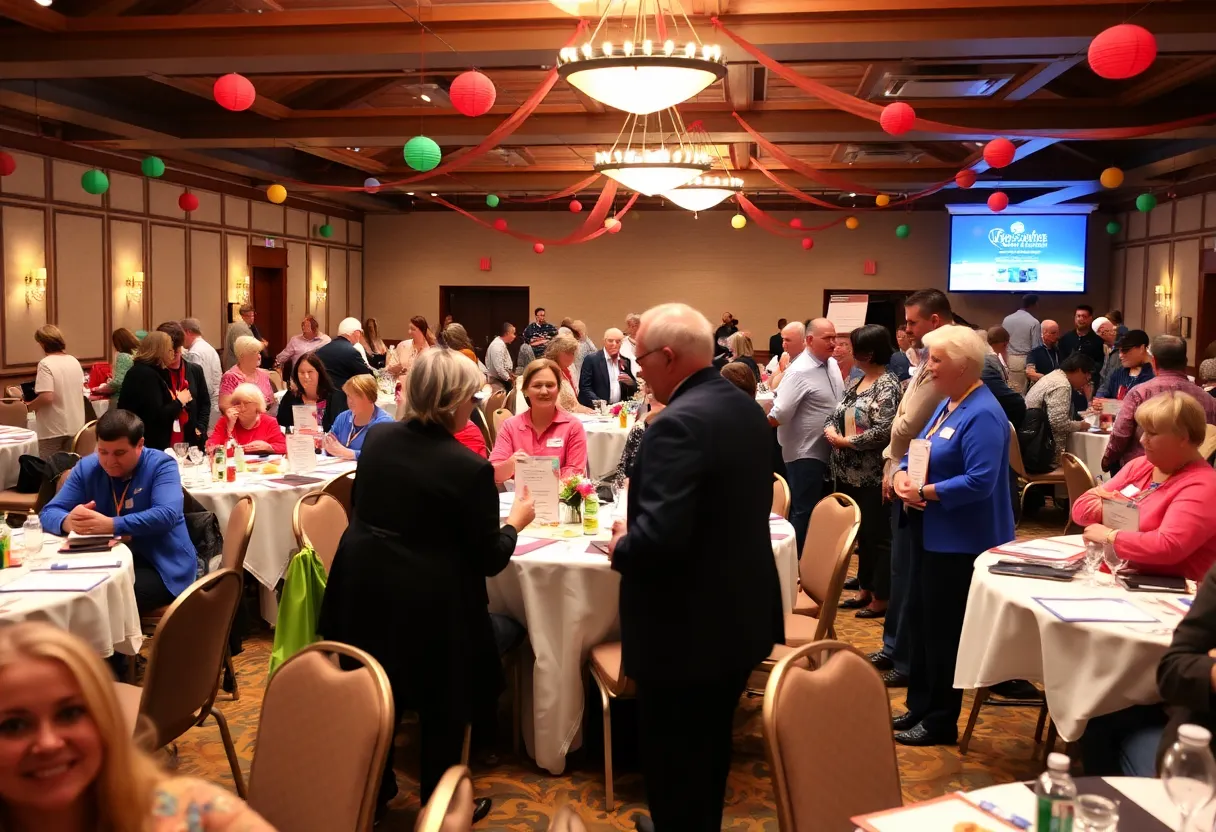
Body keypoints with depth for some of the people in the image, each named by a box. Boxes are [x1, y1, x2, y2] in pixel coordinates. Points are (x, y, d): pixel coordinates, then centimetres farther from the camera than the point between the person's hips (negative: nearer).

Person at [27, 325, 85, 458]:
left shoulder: (46, 364, -16)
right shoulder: (74, 361, 6)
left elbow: (46, 397, -24)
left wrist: (28, 406, -8)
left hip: (53, 429, -7)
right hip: (75, 426, 7)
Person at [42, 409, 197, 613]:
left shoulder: (161, 465, -9)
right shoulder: (86, 468, 5)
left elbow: (166, 515, -24)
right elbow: (48, 512, 1)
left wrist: (110, 525, -35)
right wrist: (69, 521, -25)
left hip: (161, 566, -4)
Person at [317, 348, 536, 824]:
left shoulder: (376, 438, -2)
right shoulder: (469, 468, -20)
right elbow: (490, 560, -11)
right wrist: (516, 521, 7)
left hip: (365, 592, 6)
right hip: (432, 606, -6)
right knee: (443, 711, 14)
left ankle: (372, 795, 38)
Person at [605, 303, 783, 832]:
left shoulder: (679, 423, -25)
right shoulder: (747, 409, 5)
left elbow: (660, 535, -32)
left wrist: (620, 546, -10)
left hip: (684, 626, -10)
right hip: (739, 614, 10)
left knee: (672, 760, 8)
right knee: (710, 745, 26)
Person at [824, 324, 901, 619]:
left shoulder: (888, 385, -14)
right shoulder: (855, 383, 12)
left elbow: (884, 431, -24)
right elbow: (835, 415, 15)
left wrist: (845, 441, -16)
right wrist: (831, 431, -8)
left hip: (873, 476, -8)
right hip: (849, 473, 8)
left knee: (878, 535, 1)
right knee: (861, 533, 17)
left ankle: (880, 599, 10)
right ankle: (865, 589, 28)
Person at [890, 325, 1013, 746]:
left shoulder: (982, 414, -20)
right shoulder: (947, 403, 11)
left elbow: (980, 482, -28)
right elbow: (918, 450, 15)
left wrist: (925, 492, -22)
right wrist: (901, 474, -7)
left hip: (960, 539, -10)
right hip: (931, 532, 10)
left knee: (942, 626, 1)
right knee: (920, 617, 16)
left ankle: (941, 720, 14)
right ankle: (919, 706, 29)